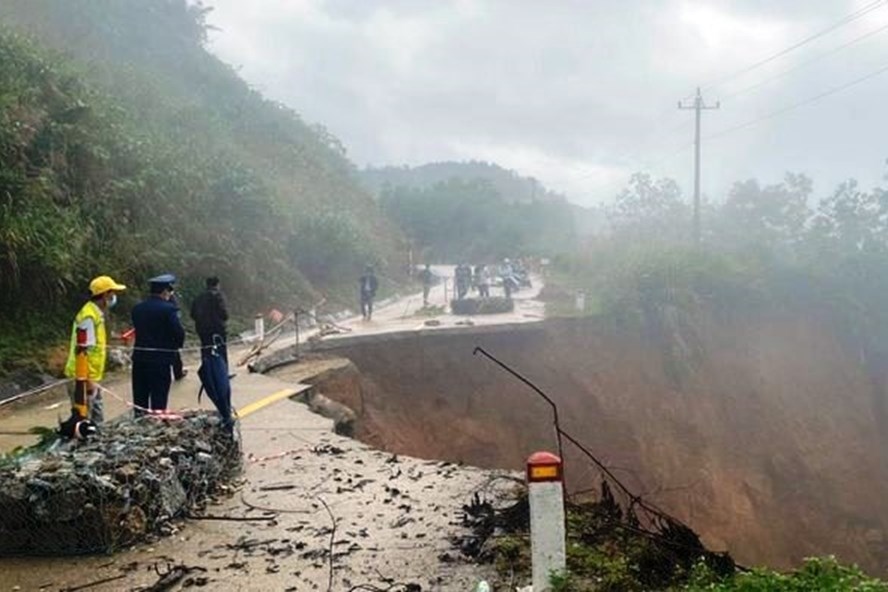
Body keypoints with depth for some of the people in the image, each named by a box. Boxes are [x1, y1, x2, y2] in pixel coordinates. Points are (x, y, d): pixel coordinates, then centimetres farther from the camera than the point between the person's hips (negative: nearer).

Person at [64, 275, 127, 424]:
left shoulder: (96, 314, 12)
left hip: (91, 377, 10)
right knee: (84, 420, -5)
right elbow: (84, 351, -22)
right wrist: (88, 380, -23)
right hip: (84, 378, -10)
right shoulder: (89, 317, -19)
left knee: (97, 418, 16)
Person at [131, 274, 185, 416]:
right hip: (160, 361, -6)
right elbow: (179, 334, -13)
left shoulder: (137, 308, 5)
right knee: (158, 403, 1)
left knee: (140, 402, 13)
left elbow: (137, 330, 10)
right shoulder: (168, 309, -13)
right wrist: (174, 347, 6)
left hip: (139, 359, 6)